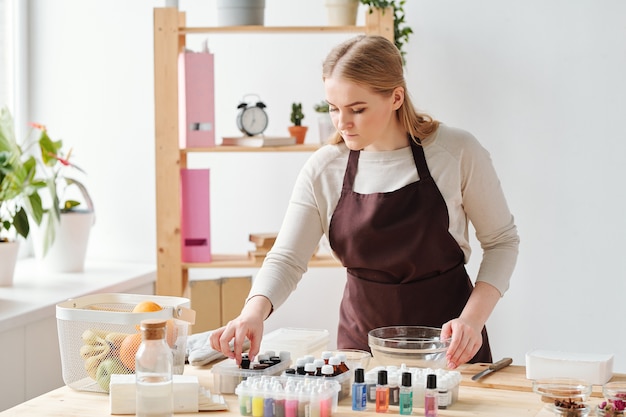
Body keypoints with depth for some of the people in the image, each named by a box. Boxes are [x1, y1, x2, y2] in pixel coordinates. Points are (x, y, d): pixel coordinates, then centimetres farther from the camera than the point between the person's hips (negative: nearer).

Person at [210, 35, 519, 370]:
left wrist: (473, 318, -15)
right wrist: (254, 311, -26)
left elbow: (501, 240, -2)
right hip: (361, 339, 2)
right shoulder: (323, 169, -6)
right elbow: (286, 259, -6)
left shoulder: (456, 151, -11)